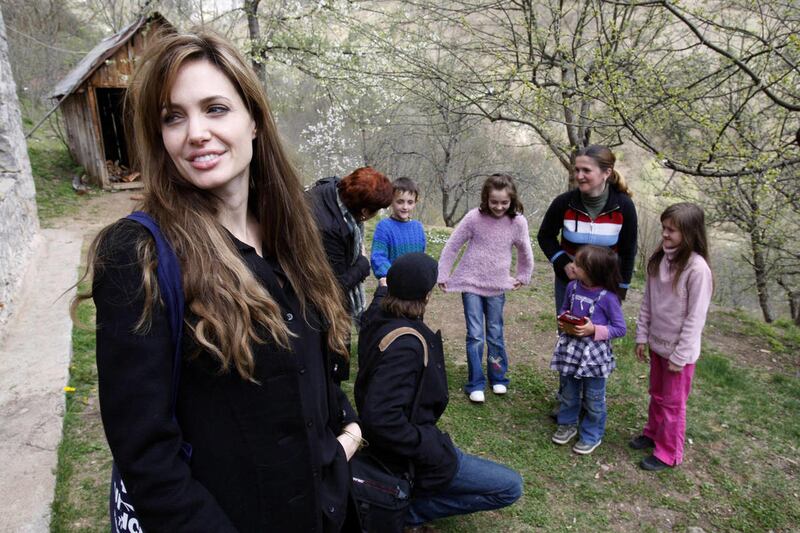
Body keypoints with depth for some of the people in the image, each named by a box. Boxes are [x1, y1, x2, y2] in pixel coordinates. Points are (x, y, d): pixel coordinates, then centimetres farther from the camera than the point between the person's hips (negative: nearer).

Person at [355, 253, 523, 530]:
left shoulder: (376, 315, -7)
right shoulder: (405, 344, -32)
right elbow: (380, 418, -38)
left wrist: (385, 285, 40)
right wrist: (431, 451, -26)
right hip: (405, 456, -9)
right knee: (510, 487, -2)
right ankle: (411, 508, -1)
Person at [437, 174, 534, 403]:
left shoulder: (518, 222, -7)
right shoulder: (474, 218, -12)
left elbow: (525, 252, 10)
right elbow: (452, 246, -3)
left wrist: (523, 277, 18)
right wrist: (442, 274, 2)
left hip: (497, 287, 2)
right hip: (471, 283, -2)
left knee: (495, 335, 12)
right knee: (475, 336, -2)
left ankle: (498, 378, 30)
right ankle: (476, 384, 10)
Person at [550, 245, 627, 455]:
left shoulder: (607, 297, -20)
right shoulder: (572, 287, -5)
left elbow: (620, 329, -13)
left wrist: (594, 330, -23)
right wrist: (563, 322, -8)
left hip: (594, 354, -4)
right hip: (570, 349, 5)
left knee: (593, 399, 13)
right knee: (568, 394, 21)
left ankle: (592, 435, 33)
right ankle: (567, 424, 43)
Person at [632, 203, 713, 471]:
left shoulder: (697, 268, -23)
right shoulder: (659, 259, -3)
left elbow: (695, 318, -19)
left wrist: (680, 356, -15)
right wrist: (642, 336, 6)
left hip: (679, 350, -6)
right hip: (657, 344, 6)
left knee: (673, 403, 11)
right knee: (657, 395, 24)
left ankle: (668, 453, 28)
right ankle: (653, 433, 44)